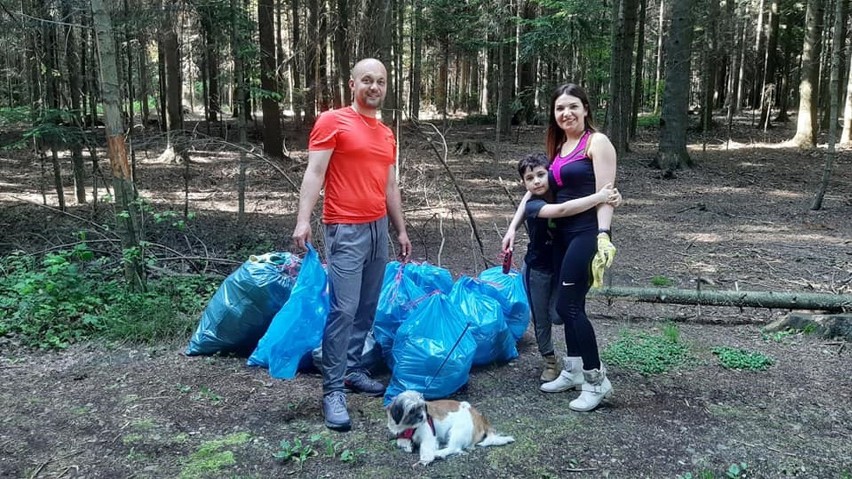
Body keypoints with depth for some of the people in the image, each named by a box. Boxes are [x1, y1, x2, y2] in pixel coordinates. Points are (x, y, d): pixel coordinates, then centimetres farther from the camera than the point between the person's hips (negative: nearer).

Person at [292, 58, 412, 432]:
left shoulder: (386, 134, 17)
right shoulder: (332, 121, -4)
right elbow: (314, 172, -11)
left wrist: (401, 230, 20)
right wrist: (303, 220, -21)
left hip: (378, 228, 7)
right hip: (345, 230, -7)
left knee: (367, 308, 10)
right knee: (343, 309, -10)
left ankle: (352, 370, 22)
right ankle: (333, 390, -4)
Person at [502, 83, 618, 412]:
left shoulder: (597, 142, -8)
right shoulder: (558, 146, 14)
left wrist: (603, 236, -25)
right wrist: (513, 226, 14)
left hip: (588, 233, -8)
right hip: (564, 233, 8)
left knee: (568, 305, -9)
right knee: (570, 304, 12)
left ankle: (597, 380, 3)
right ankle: (573, 372, 24)